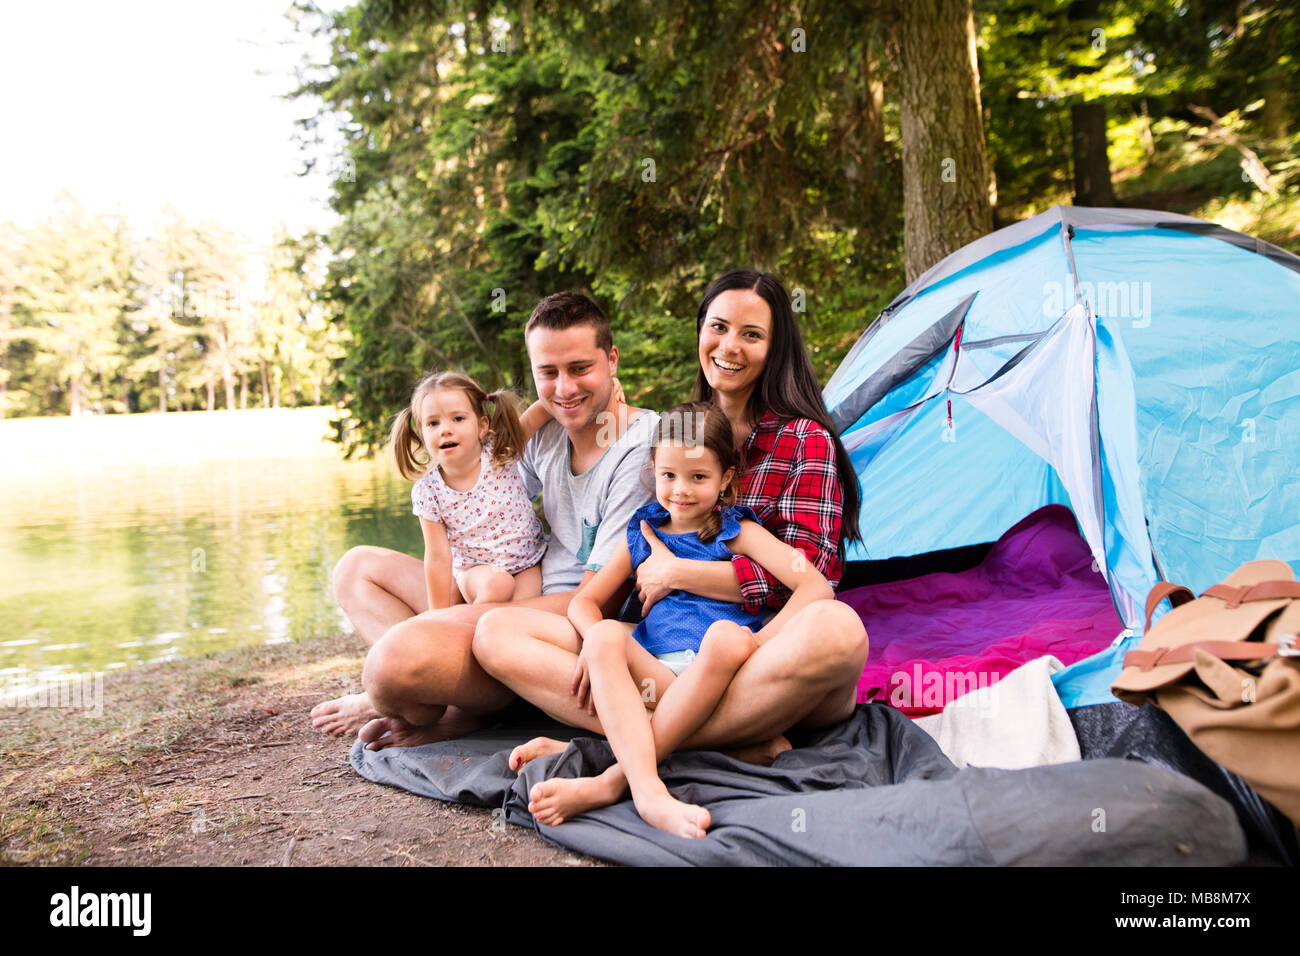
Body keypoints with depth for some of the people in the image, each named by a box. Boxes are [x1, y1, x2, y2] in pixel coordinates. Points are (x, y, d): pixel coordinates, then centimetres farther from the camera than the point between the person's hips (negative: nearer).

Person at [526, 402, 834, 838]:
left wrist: (754, 645, -15)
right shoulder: (642, 532, 20)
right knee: (605, 634, -25)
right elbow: (584, 600, 18)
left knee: (726, 635, -34)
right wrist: (597, 642, -6)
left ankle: (612, 780, -35)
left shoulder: (737, 531, 11)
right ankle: (648, 790, -43)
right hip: (654, 676, 3)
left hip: (719, 676, -2)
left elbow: (816, 586, -2)